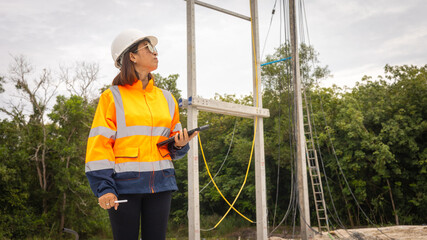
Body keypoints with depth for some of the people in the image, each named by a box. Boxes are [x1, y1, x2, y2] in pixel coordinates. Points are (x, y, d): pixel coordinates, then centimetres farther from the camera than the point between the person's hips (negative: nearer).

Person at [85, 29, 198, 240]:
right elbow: (99, 144, -4)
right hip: (125, 184, -4)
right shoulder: (113, 97, 2)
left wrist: (179, 145, -2)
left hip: (160, 183, 4)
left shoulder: (166, 98, 17)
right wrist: (104, 187, -13)